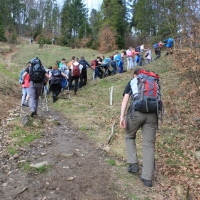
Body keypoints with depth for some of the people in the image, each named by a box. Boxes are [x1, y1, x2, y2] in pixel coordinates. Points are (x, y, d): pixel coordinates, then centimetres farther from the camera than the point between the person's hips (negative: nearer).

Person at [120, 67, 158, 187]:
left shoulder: (132, 82, 18)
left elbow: (125, 99, 4)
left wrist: (122, 116, -2)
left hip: (137, 112, -2)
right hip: (152, 113, 2)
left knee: (130, 136, 23)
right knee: (149, 144, 6)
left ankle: (134, 164, 14)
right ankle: (147, 178, 8)